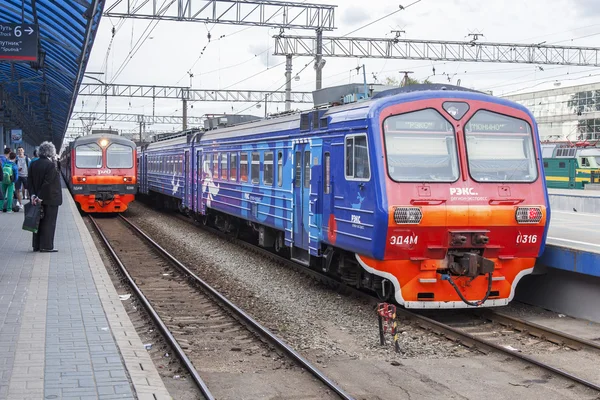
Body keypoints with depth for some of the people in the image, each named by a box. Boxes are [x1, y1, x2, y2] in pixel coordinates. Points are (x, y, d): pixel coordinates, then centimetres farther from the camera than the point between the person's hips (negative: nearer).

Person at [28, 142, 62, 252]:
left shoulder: (33, 164, 5)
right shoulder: (50, 165, -17)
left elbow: (29, 181, 3)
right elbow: (47, 183, -20)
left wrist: (33, 195, 0)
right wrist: (40, 197, -15)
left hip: (38, 199, 7)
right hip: (50, 199, -7)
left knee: (39, 221, 12)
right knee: (49, 222, 0)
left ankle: (36, 245, 16)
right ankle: (46, 246, 2)